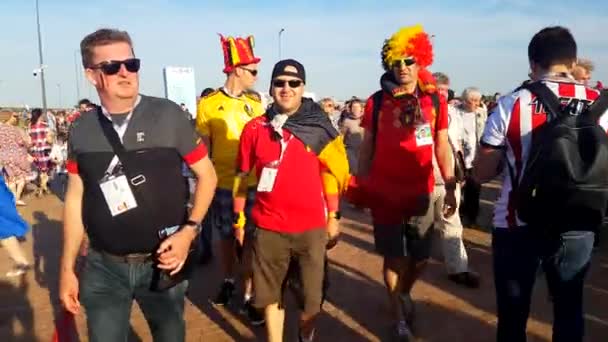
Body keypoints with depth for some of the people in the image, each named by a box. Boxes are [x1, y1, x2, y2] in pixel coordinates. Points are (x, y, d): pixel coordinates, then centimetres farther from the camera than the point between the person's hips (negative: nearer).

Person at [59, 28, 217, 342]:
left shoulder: (168, 115, -10)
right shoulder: (81, 130, 0)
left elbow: (207, 174, -4)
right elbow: (76, 198, 6)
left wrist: (189, 232, -14)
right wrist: (67, 268, 6)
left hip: (162, 263, -2)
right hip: (103, 267, 2)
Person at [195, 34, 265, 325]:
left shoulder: (256, 102, 3)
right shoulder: (208, 104, -5)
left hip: (254, 183, 1)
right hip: (223, 184, -1)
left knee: (250, 239, 4)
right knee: (226, 236, 15)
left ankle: (248, 297, 14)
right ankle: (228, 281, 38)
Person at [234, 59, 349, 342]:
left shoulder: (319, 127, -2)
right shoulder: (254, 129, -2)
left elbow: (330, 173, 6)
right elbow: (242, 176, 6)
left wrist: (333, 217, 6)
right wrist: (239, 218, 6)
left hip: (312, 227, 0)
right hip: (268, 227, 0)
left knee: (312, 294, 11)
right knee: (271, 293, 13)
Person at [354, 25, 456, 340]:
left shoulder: (435, 100, 0)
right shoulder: (377, 102, -3)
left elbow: (442, 146, 4)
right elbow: (367, 147, 2)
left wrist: (450, 187, 1)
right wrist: (360, 185, 1)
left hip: (420, 193, 2)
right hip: (384, 193, -1)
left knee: (420, 257, 12)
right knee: (394, 257, 7)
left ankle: (404, 293, 44)